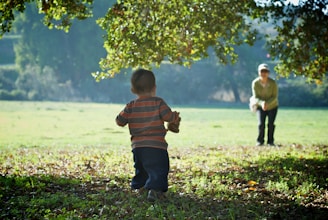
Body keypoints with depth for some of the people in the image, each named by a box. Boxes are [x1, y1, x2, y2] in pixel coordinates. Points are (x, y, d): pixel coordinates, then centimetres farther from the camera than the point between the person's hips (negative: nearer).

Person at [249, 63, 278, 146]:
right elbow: (256, 97, -18)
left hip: (272, 106, 0)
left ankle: (270, 141, 8)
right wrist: (261, 103, -38)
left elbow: (275, 97, -18)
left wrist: (267, 103, -35)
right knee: (261, 124, -12)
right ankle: (260, 141, 4)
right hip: (260, 107, 0)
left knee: (271, 124, -7)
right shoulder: (255, 83, -21)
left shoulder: (273, 83, -23)